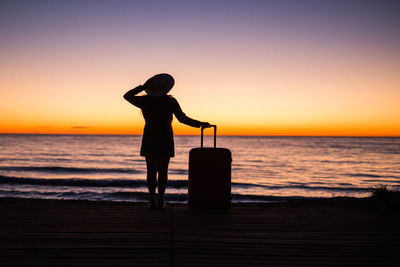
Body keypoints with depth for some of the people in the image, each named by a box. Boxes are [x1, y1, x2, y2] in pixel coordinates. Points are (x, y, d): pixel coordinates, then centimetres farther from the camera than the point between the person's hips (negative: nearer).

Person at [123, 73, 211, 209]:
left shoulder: (145, 101, -2)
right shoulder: (170, 101, -5)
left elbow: (127, 96, 11)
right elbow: (183, 119, -6)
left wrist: (142, 87, 7)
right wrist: (201, 124, 1)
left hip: (149, 139, 1)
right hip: (166, 140, 0)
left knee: (151, 170, 4)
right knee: (163, 171, 4)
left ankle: (152, 200, -1)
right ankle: (160, 201, 1)